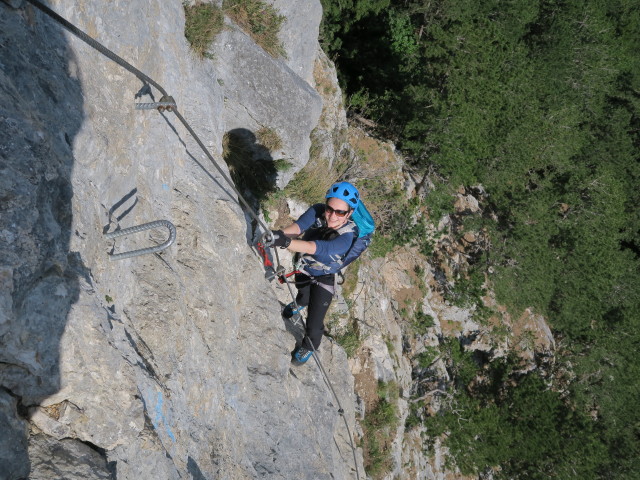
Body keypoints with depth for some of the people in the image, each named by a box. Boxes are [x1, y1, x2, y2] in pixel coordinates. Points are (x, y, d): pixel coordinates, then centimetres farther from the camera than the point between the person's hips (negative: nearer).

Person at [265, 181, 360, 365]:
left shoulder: (346, 237, -40)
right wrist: (279, 234, -69)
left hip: (323, 279, -4)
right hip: (303, 267, 4)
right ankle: (300, 303, 73)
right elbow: (297, 226, -46)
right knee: (303, 295, 35)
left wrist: (285, 242, -71)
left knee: (314, 324, 0)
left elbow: (315, 248, -55)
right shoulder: (317, 211, -29)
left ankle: (309, 347, 37)